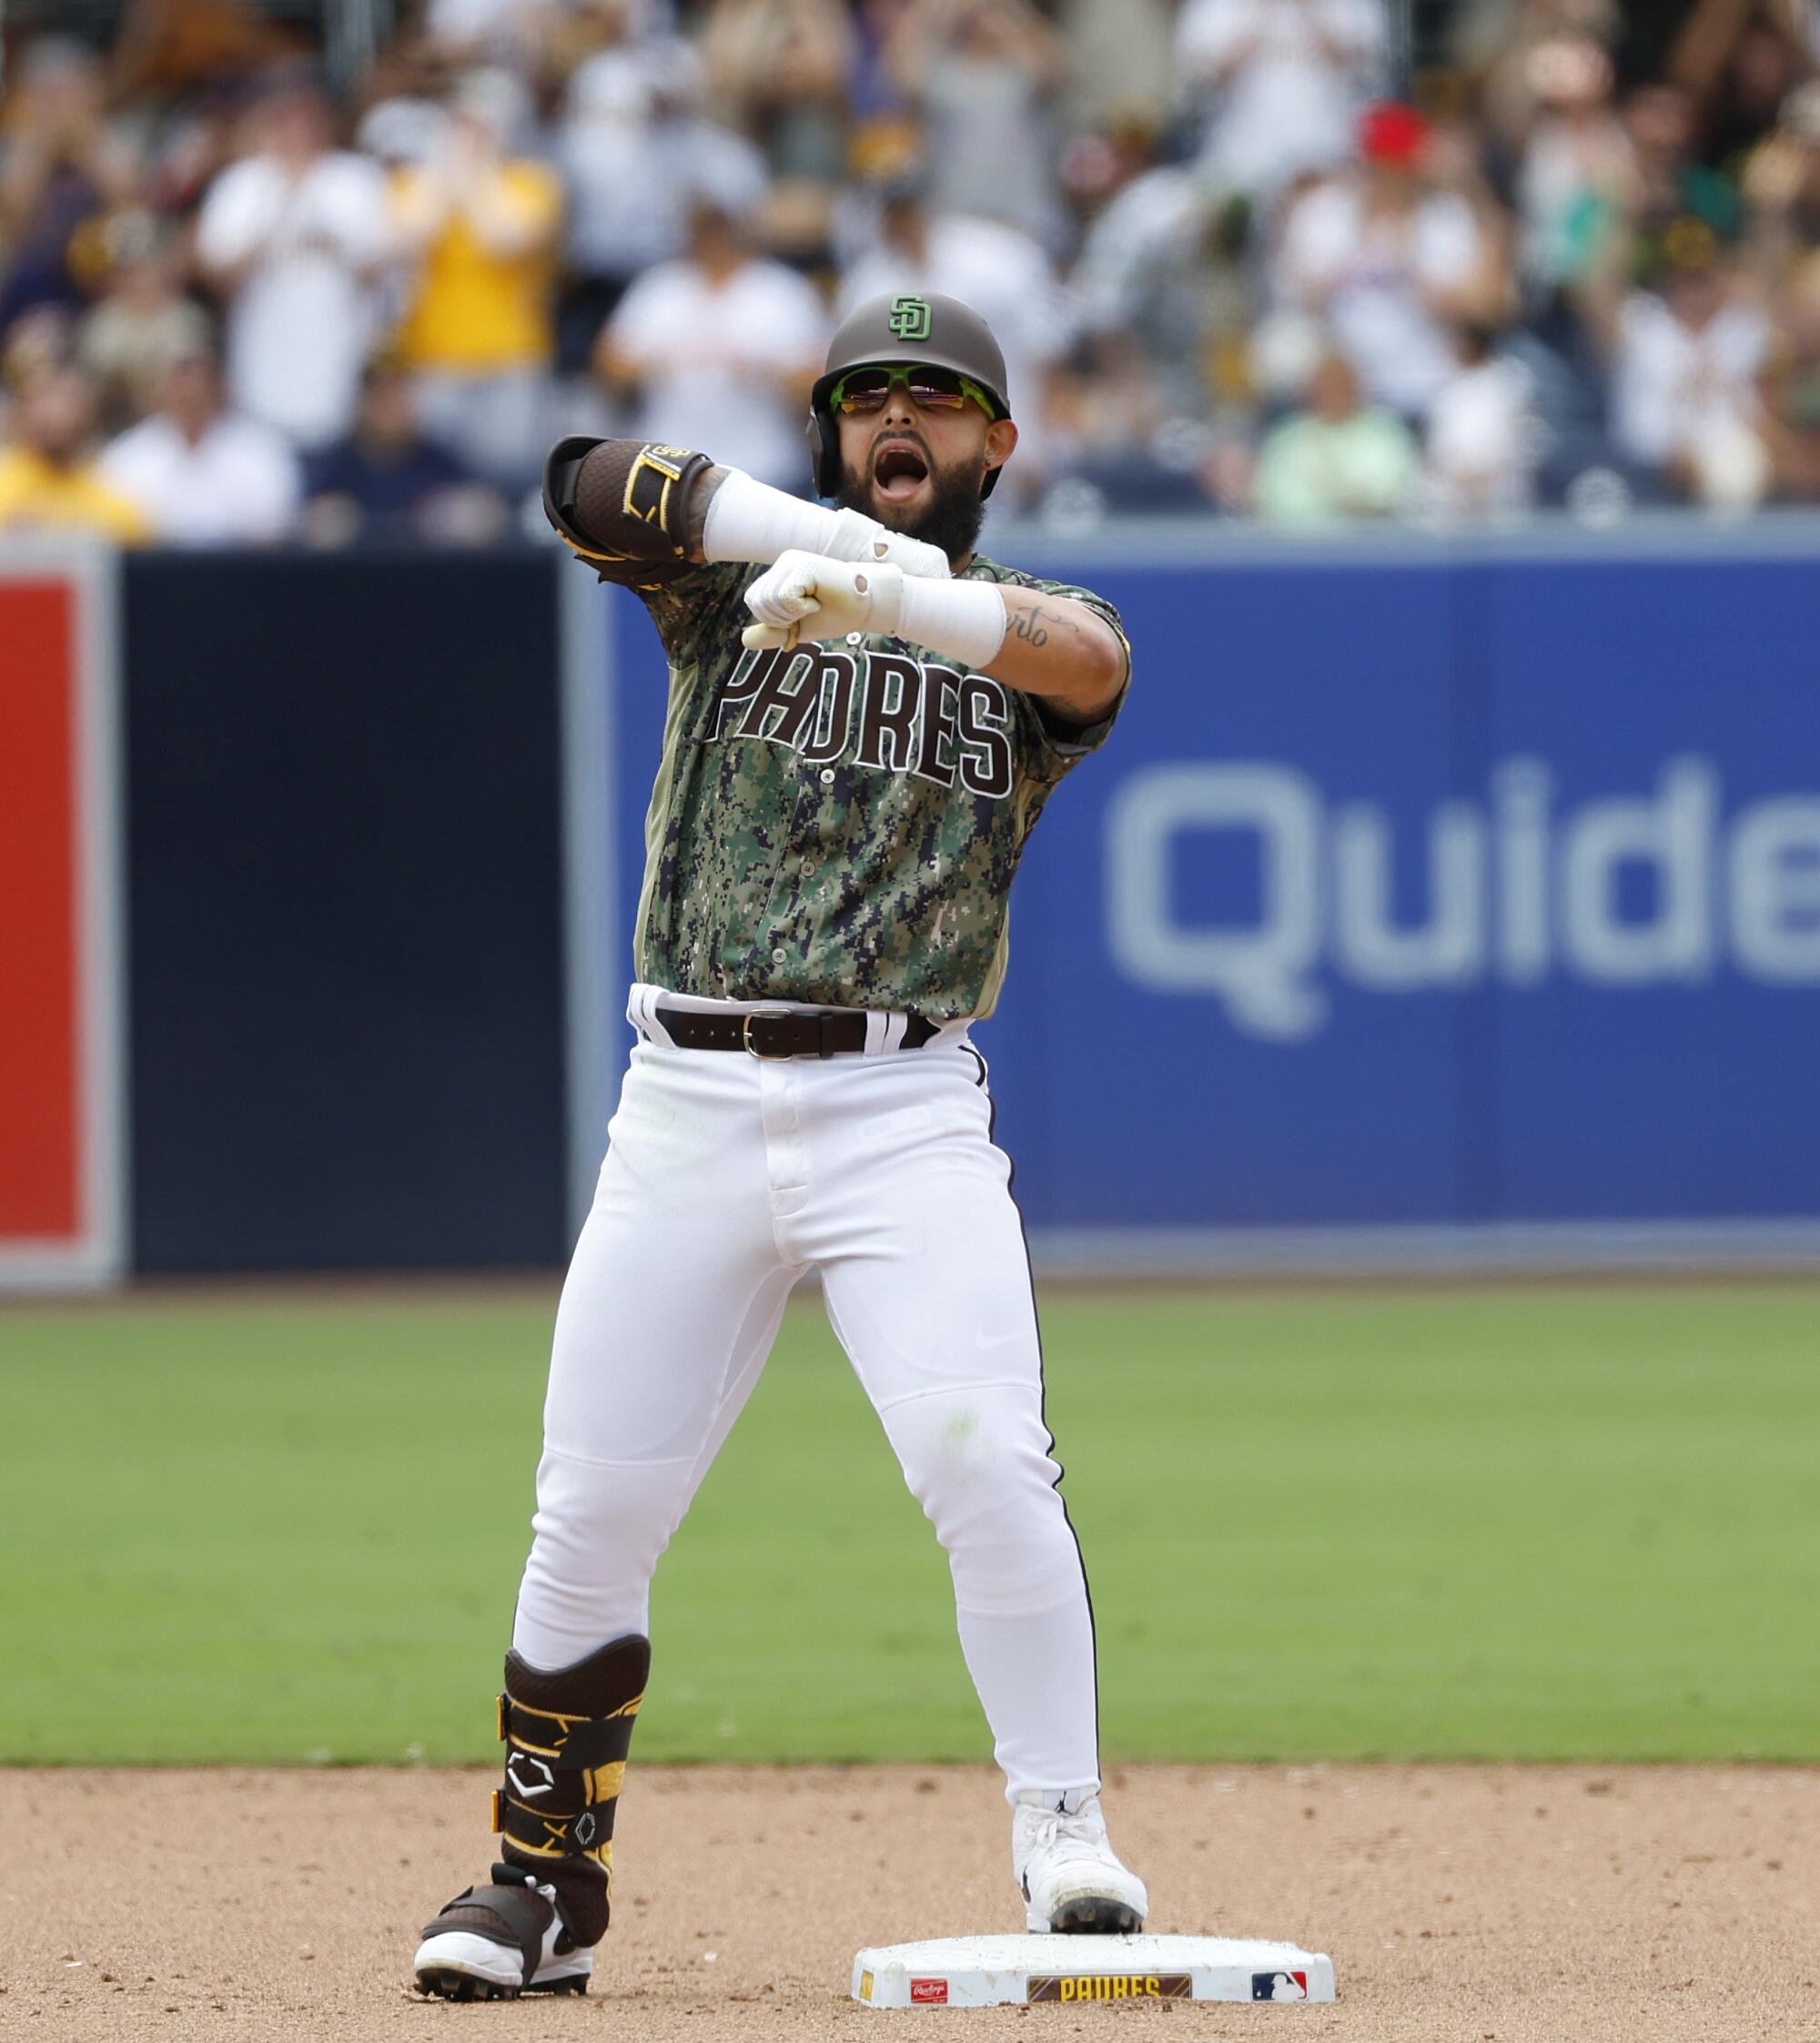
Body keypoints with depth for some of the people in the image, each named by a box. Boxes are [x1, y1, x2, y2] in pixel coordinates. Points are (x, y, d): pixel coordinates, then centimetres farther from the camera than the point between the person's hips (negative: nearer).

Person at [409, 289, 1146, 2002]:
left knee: (985, 1460, -19)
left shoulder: (1026, 627, 11)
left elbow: (1092, 658, -15)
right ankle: (544, 1880, 14)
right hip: (688, 1104, 1)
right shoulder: (732, 573, 12)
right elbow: (591, 487, -10)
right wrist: (812, 531, -27)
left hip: (905, 1112, -1)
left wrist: (896, 600, -35)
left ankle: (1062, 1840, -10)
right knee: (591, 1517, 0)